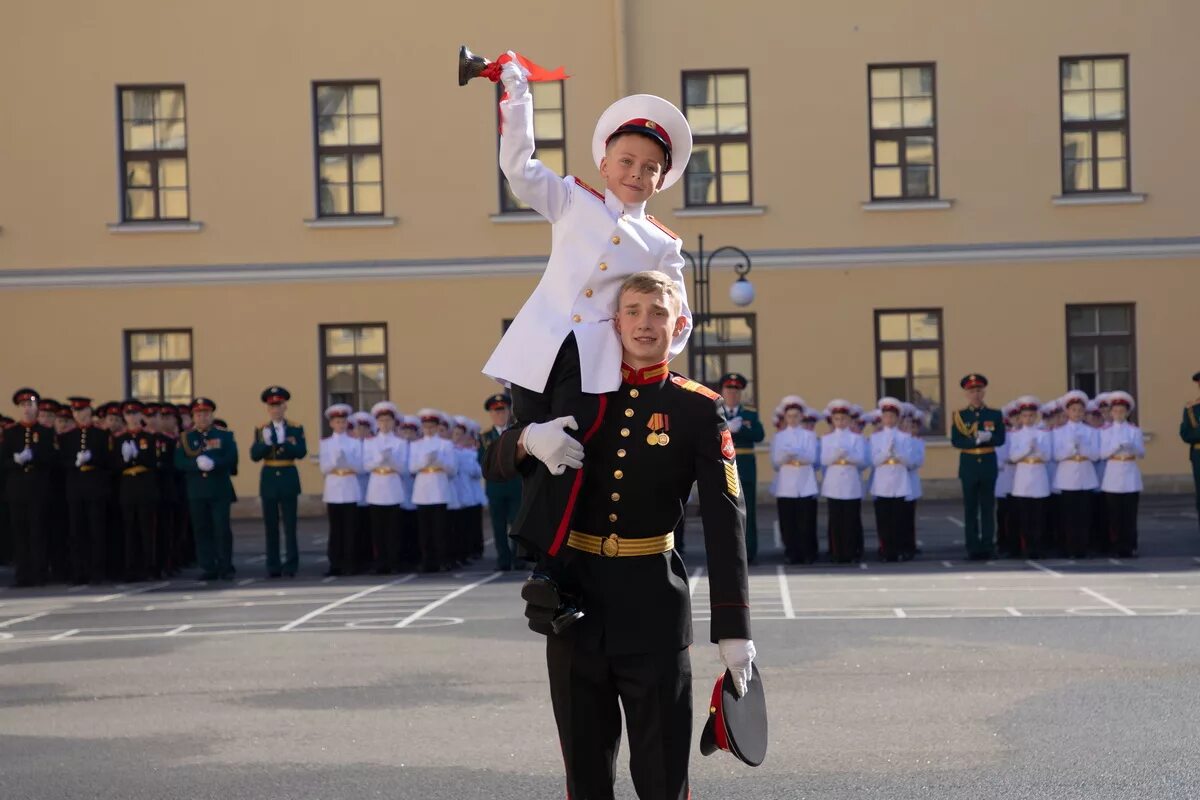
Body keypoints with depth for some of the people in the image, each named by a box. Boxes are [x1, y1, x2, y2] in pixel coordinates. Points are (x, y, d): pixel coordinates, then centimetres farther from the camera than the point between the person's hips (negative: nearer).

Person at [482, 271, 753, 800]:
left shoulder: (699, 409, -3)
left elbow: (725, 521, -9)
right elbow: (496, 466, 4)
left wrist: (732, 627, -16)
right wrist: (530, 438, -20)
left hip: (654, 606, -2)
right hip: (575, 594, 2)